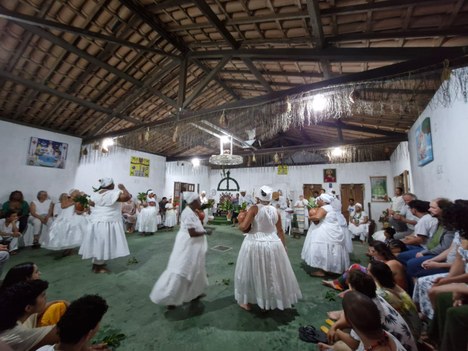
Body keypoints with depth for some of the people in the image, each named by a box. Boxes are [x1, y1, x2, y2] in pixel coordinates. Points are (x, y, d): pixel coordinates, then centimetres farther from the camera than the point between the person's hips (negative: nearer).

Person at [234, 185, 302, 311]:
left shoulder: (254, 209, -14)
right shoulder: (275, 210, 0)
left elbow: (243, 227, -18)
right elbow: (280, 231, 7)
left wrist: (240, 221, 3)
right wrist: (283, 246, 18)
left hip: (255, 244, -3)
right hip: (273, 244, 4)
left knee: (251, 272, 15)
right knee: (272, 273, 20)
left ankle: (246, 302, 31)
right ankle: (270, 300, 37)